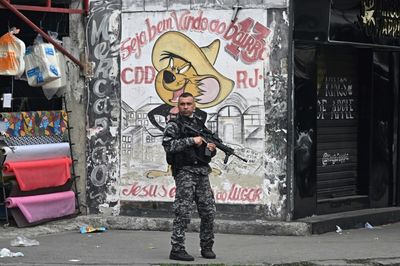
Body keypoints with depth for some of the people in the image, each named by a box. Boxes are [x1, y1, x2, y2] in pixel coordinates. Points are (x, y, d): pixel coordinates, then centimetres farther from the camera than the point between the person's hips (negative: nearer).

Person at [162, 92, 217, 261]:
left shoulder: (200, 125, 19)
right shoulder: (173, 125, 1)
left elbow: (210, 151, 25)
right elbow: (168, 145, -16)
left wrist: (211, 148, 1)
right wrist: (192, 141, -17)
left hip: (202, 173, 6)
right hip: (185, 172, -6)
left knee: (208, 212, 6)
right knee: (183, 212, -10)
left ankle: (206, 247, 17)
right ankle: (177, 249, -8)